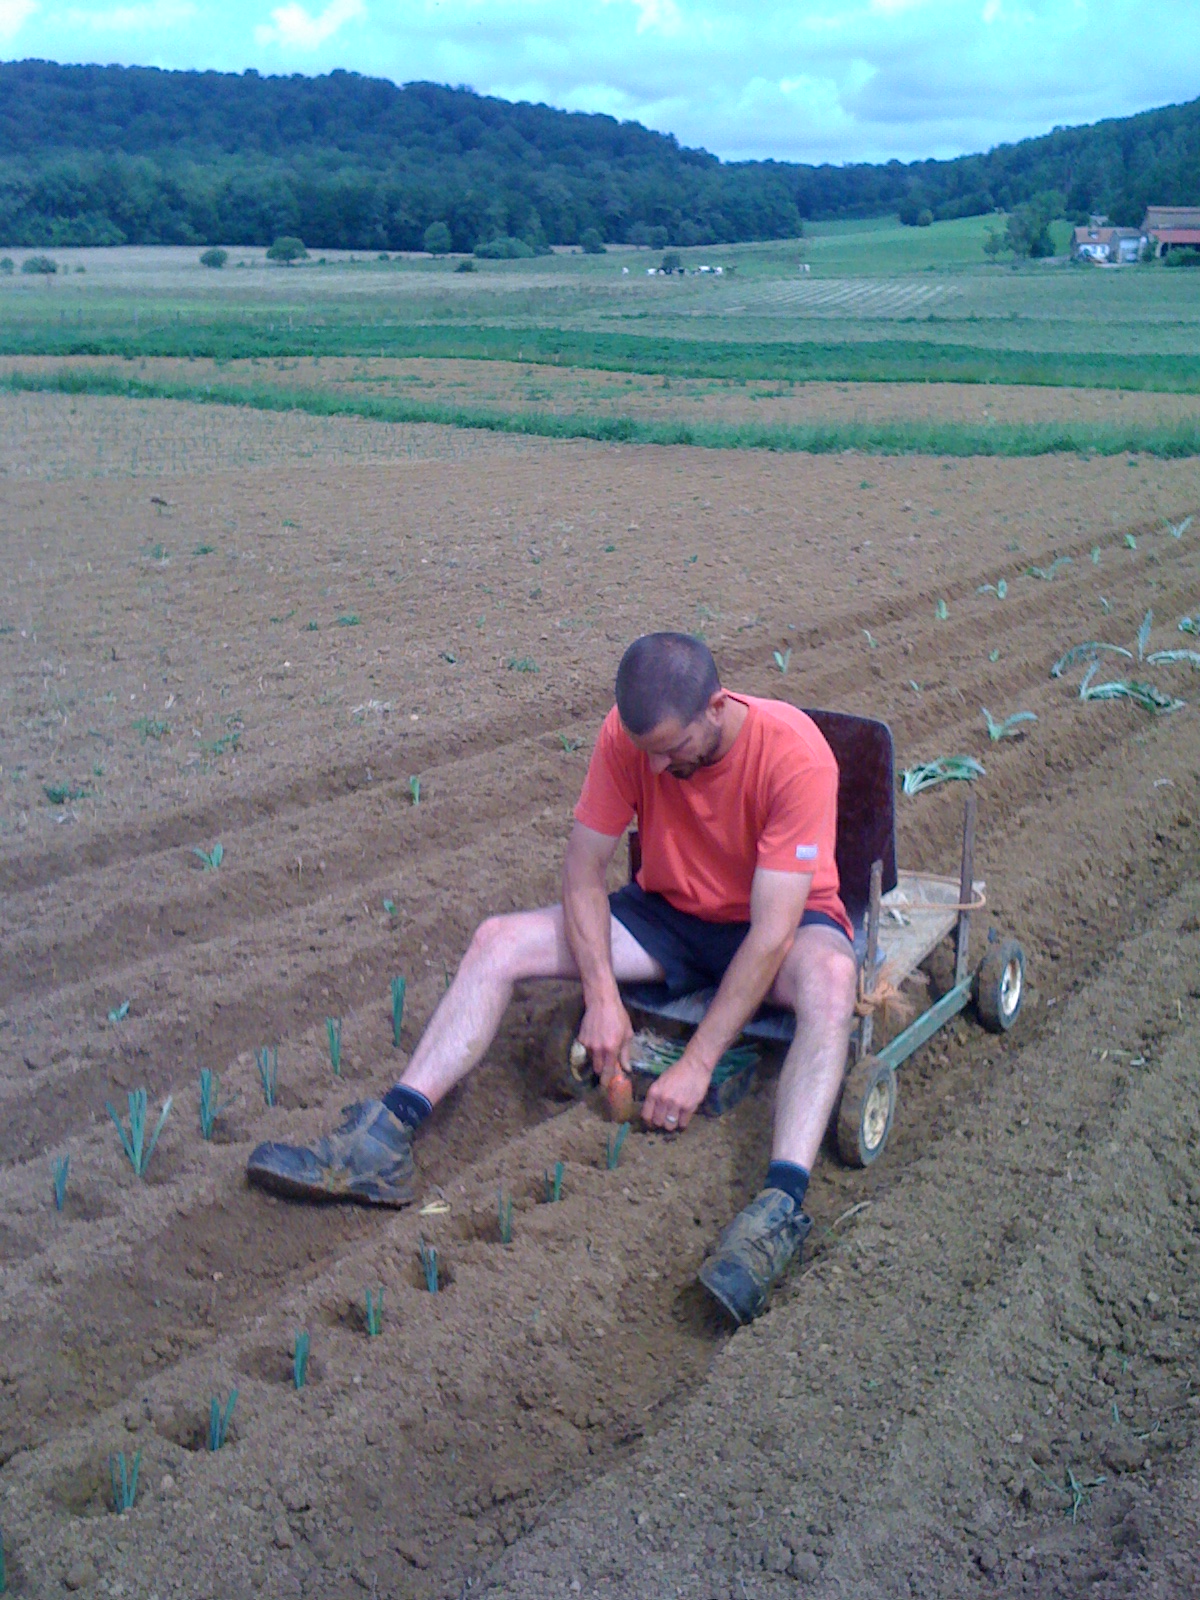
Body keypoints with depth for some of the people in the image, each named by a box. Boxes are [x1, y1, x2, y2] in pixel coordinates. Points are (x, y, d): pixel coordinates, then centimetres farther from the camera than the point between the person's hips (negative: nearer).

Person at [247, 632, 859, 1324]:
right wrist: (603, 996, -21)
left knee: (829, 976, -41)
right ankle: (384, 1141, -19)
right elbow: (584, 872, -10)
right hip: (667, 912, 4)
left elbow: (772, 933, -31)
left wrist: (697, 1065, -32)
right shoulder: (630, 734, -18)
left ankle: (782, 1203, -51)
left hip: (780, 922, -4)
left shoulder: (794, 754, -30)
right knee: (498, 941, -13)